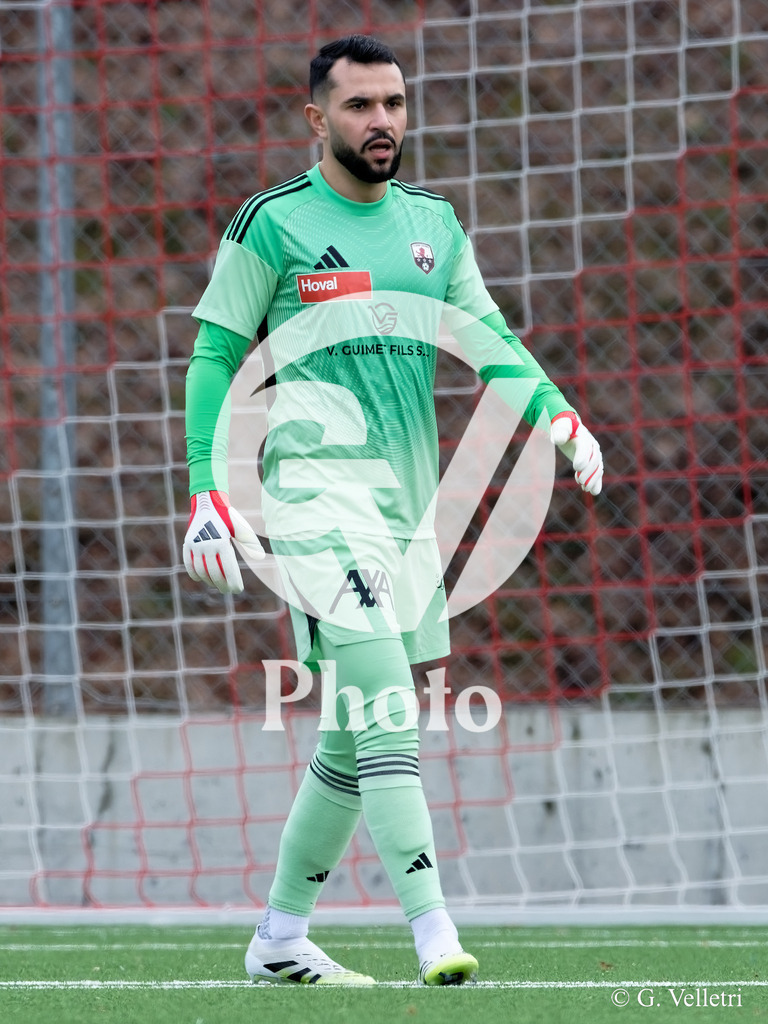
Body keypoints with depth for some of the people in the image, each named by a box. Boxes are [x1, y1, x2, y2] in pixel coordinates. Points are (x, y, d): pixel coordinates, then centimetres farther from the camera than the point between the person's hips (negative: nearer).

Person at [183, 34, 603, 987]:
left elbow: (488, 337, 13)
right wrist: (209, 491, -6)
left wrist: (556, 412, -6)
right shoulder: (272, 224, -2)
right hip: (318, 489, -7)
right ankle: (433, 934, -22)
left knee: (356, 732, 11)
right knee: (386, 716, -17)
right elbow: (213, 358, 1)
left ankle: (279, 938, 23)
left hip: (409, 499, 7)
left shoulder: (434, 224, 14)